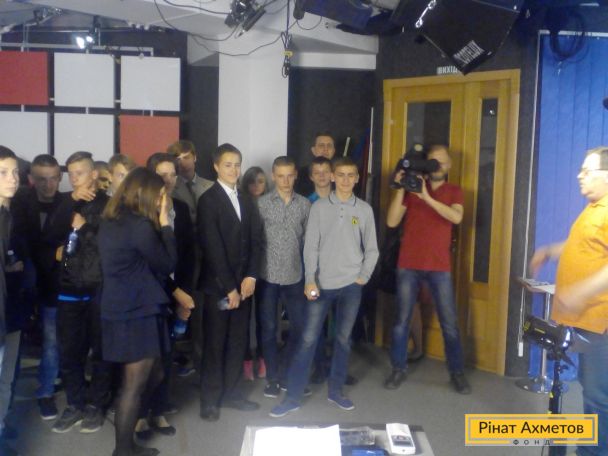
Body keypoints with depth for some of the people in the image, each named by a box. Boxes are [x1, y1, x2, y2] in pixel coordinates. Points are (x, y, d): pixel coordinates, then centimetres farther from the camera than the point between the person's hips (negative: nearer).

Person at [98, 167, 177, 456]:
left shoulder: (110, 222, 9)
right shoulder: (140, 226, -19)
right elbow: (167, 264, -11)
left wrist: (158, 224, 6)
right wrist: (165, 224, -7)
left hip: (119, 310, 9)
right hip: (137, 314, -9)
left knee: (153, 376, 21)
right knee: (134, 385, 5)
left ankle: (126, 420, 33)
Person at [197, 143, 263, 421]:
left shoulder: (246, 201, 13)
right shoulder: (208, 200, -8)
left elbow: (256, 240, 8)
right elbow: (213, 248, -14)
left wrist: (250, 276, -5)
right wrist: (229, 287, -15)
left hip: (243, 283, 5)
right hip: (218, 285, -5)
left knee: (237, 342, 10)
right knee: (215, 344, 3)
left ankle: (230, 392, 23)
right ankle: (210, 398, 16)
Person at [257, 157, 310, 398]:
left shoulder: (305, 204, 2)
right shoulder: (261, 203, -3)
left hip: (295, 276, 2)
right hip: (268, 276, -2)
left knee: (299, 326, 6)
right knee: (268, 328, 6)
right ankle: (273, 377, 20)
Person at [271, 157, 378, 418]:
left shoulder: (364, 210, 4)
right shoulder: (319, 208, 0)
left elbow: (371, 250, 8)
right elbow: (310, 247, -3)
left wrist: (362, 278, -1)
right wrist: (310, 280, -10)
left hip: (351, 286, 1)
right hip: (322, 285, -1)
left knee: (343, 339, 10)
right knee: (308, 340, -1)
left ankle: (335, 391, 25)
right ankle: (293, 397, 6)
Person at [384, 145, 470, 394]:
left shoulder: (454, 191, 6)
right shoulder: (411, 187, 5)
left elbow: (456, 217, -15)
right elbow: (392, 222, -3)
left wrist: (427, 197, -23)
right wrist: (400, 188, -11)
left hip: (439, 267, 0)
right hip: (408, 265, 0)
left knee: (449, 323, 3)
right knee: (402, 320, 5)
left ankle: (457, 373, 16)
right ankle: (398, 369, 19)